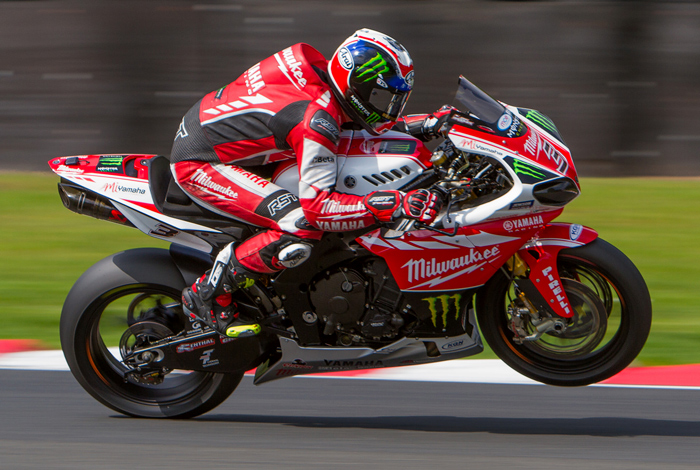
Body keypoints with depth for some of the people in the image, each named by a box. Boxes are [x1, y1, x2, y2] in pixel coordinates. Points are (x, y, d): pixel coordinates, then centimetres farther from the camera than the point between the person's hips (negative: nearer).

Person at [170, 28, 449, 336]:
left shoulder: (317, 68, 0)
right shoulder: (317, 122, -26)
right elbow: (318, 206, -30)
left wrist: (424, 125, 10)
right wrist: (397, 204, -34)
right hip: (197, 164, -10)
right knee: (303, 229, -23)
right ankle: (208, 294, -10)